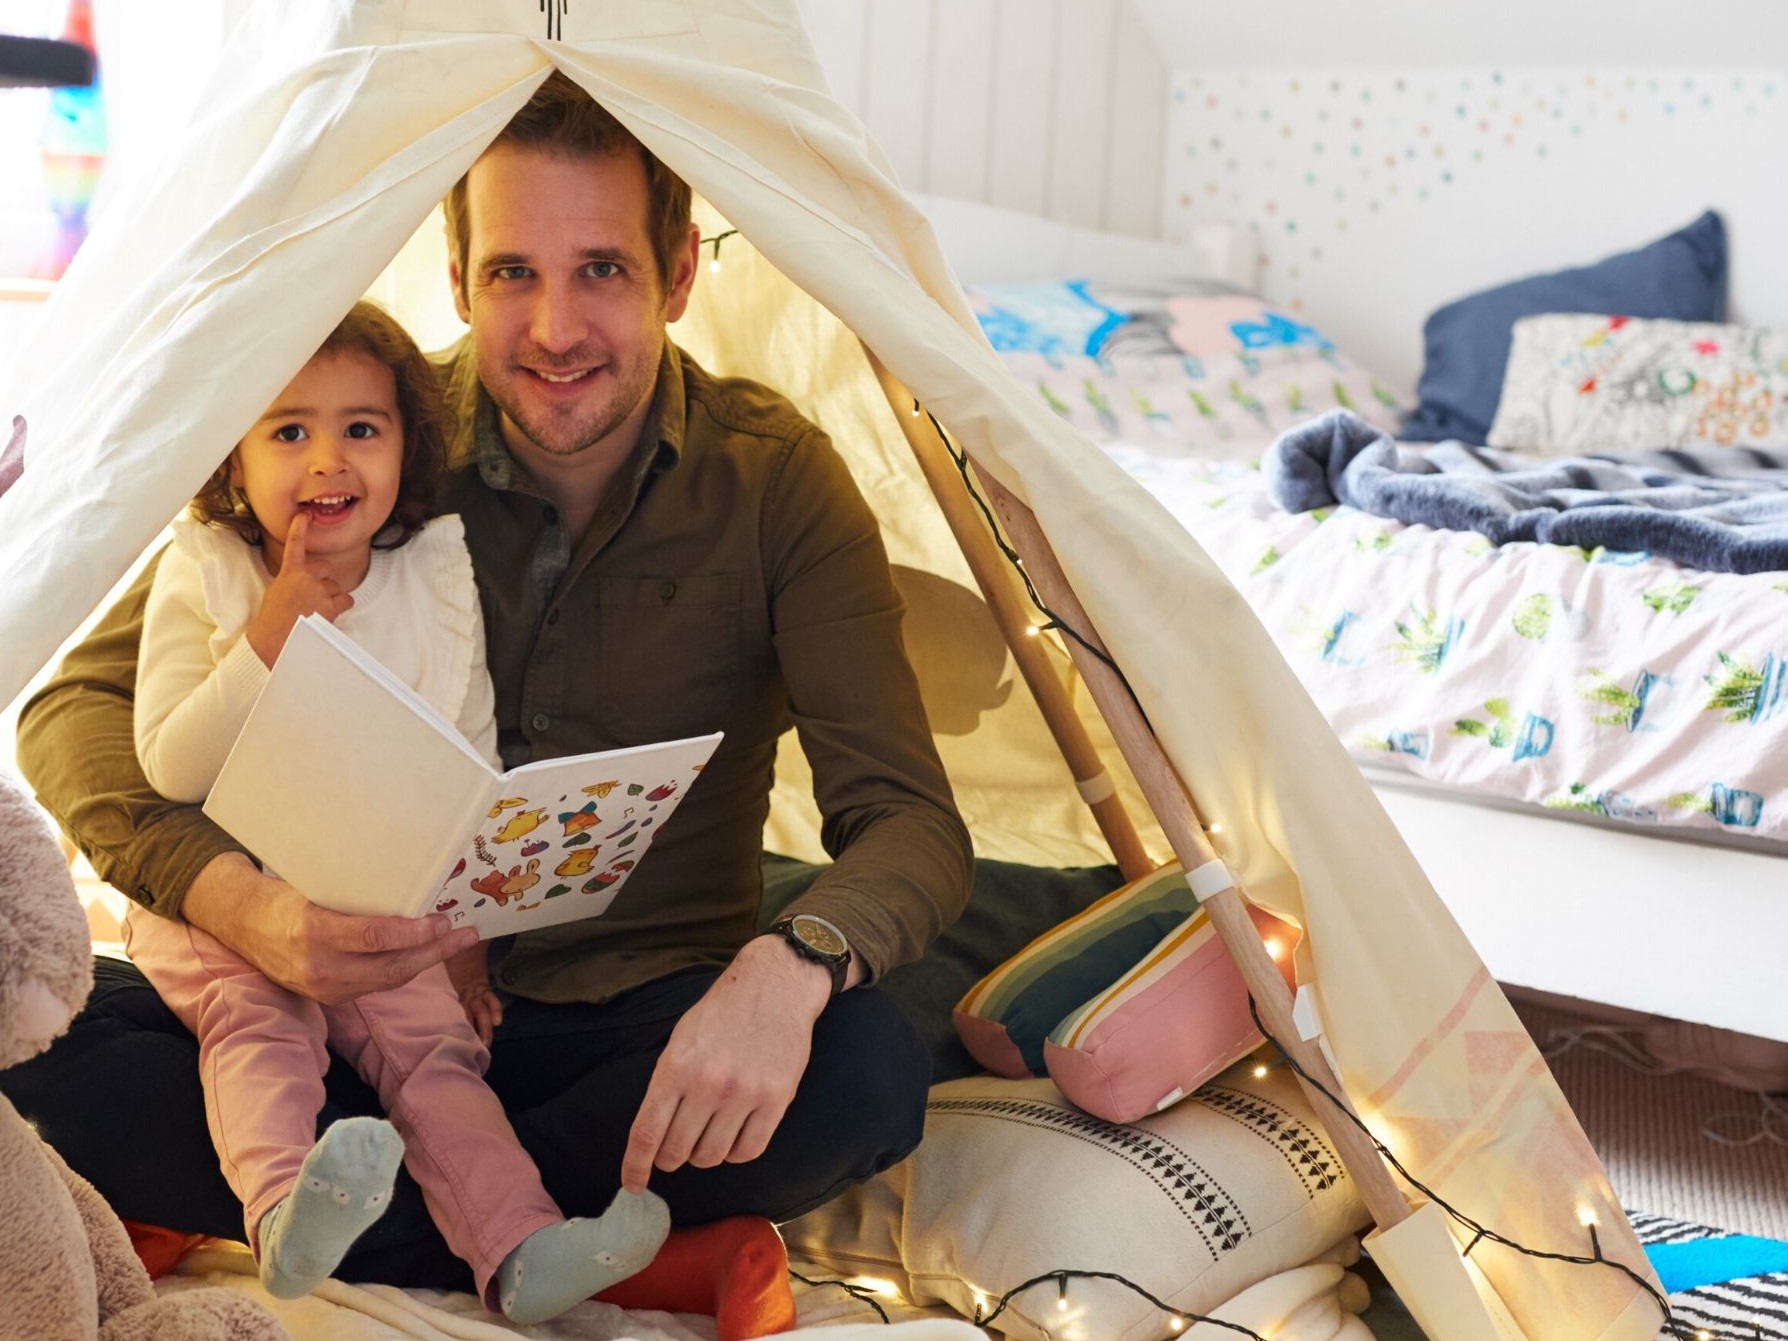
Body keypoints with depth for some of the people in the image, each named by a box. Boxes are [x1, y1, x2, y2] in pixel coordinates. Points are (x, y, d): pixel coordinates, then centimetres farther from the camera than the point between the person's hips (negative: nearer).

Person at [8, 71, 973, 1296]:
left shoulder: (776, 481, -10)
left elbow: (913, 822, -15)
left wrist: (794, 964, -40)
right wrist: (237, 900, -29)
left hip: (647, 1028, -1)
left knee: (869, 1075, -33)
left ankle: (394, 1222, -18)